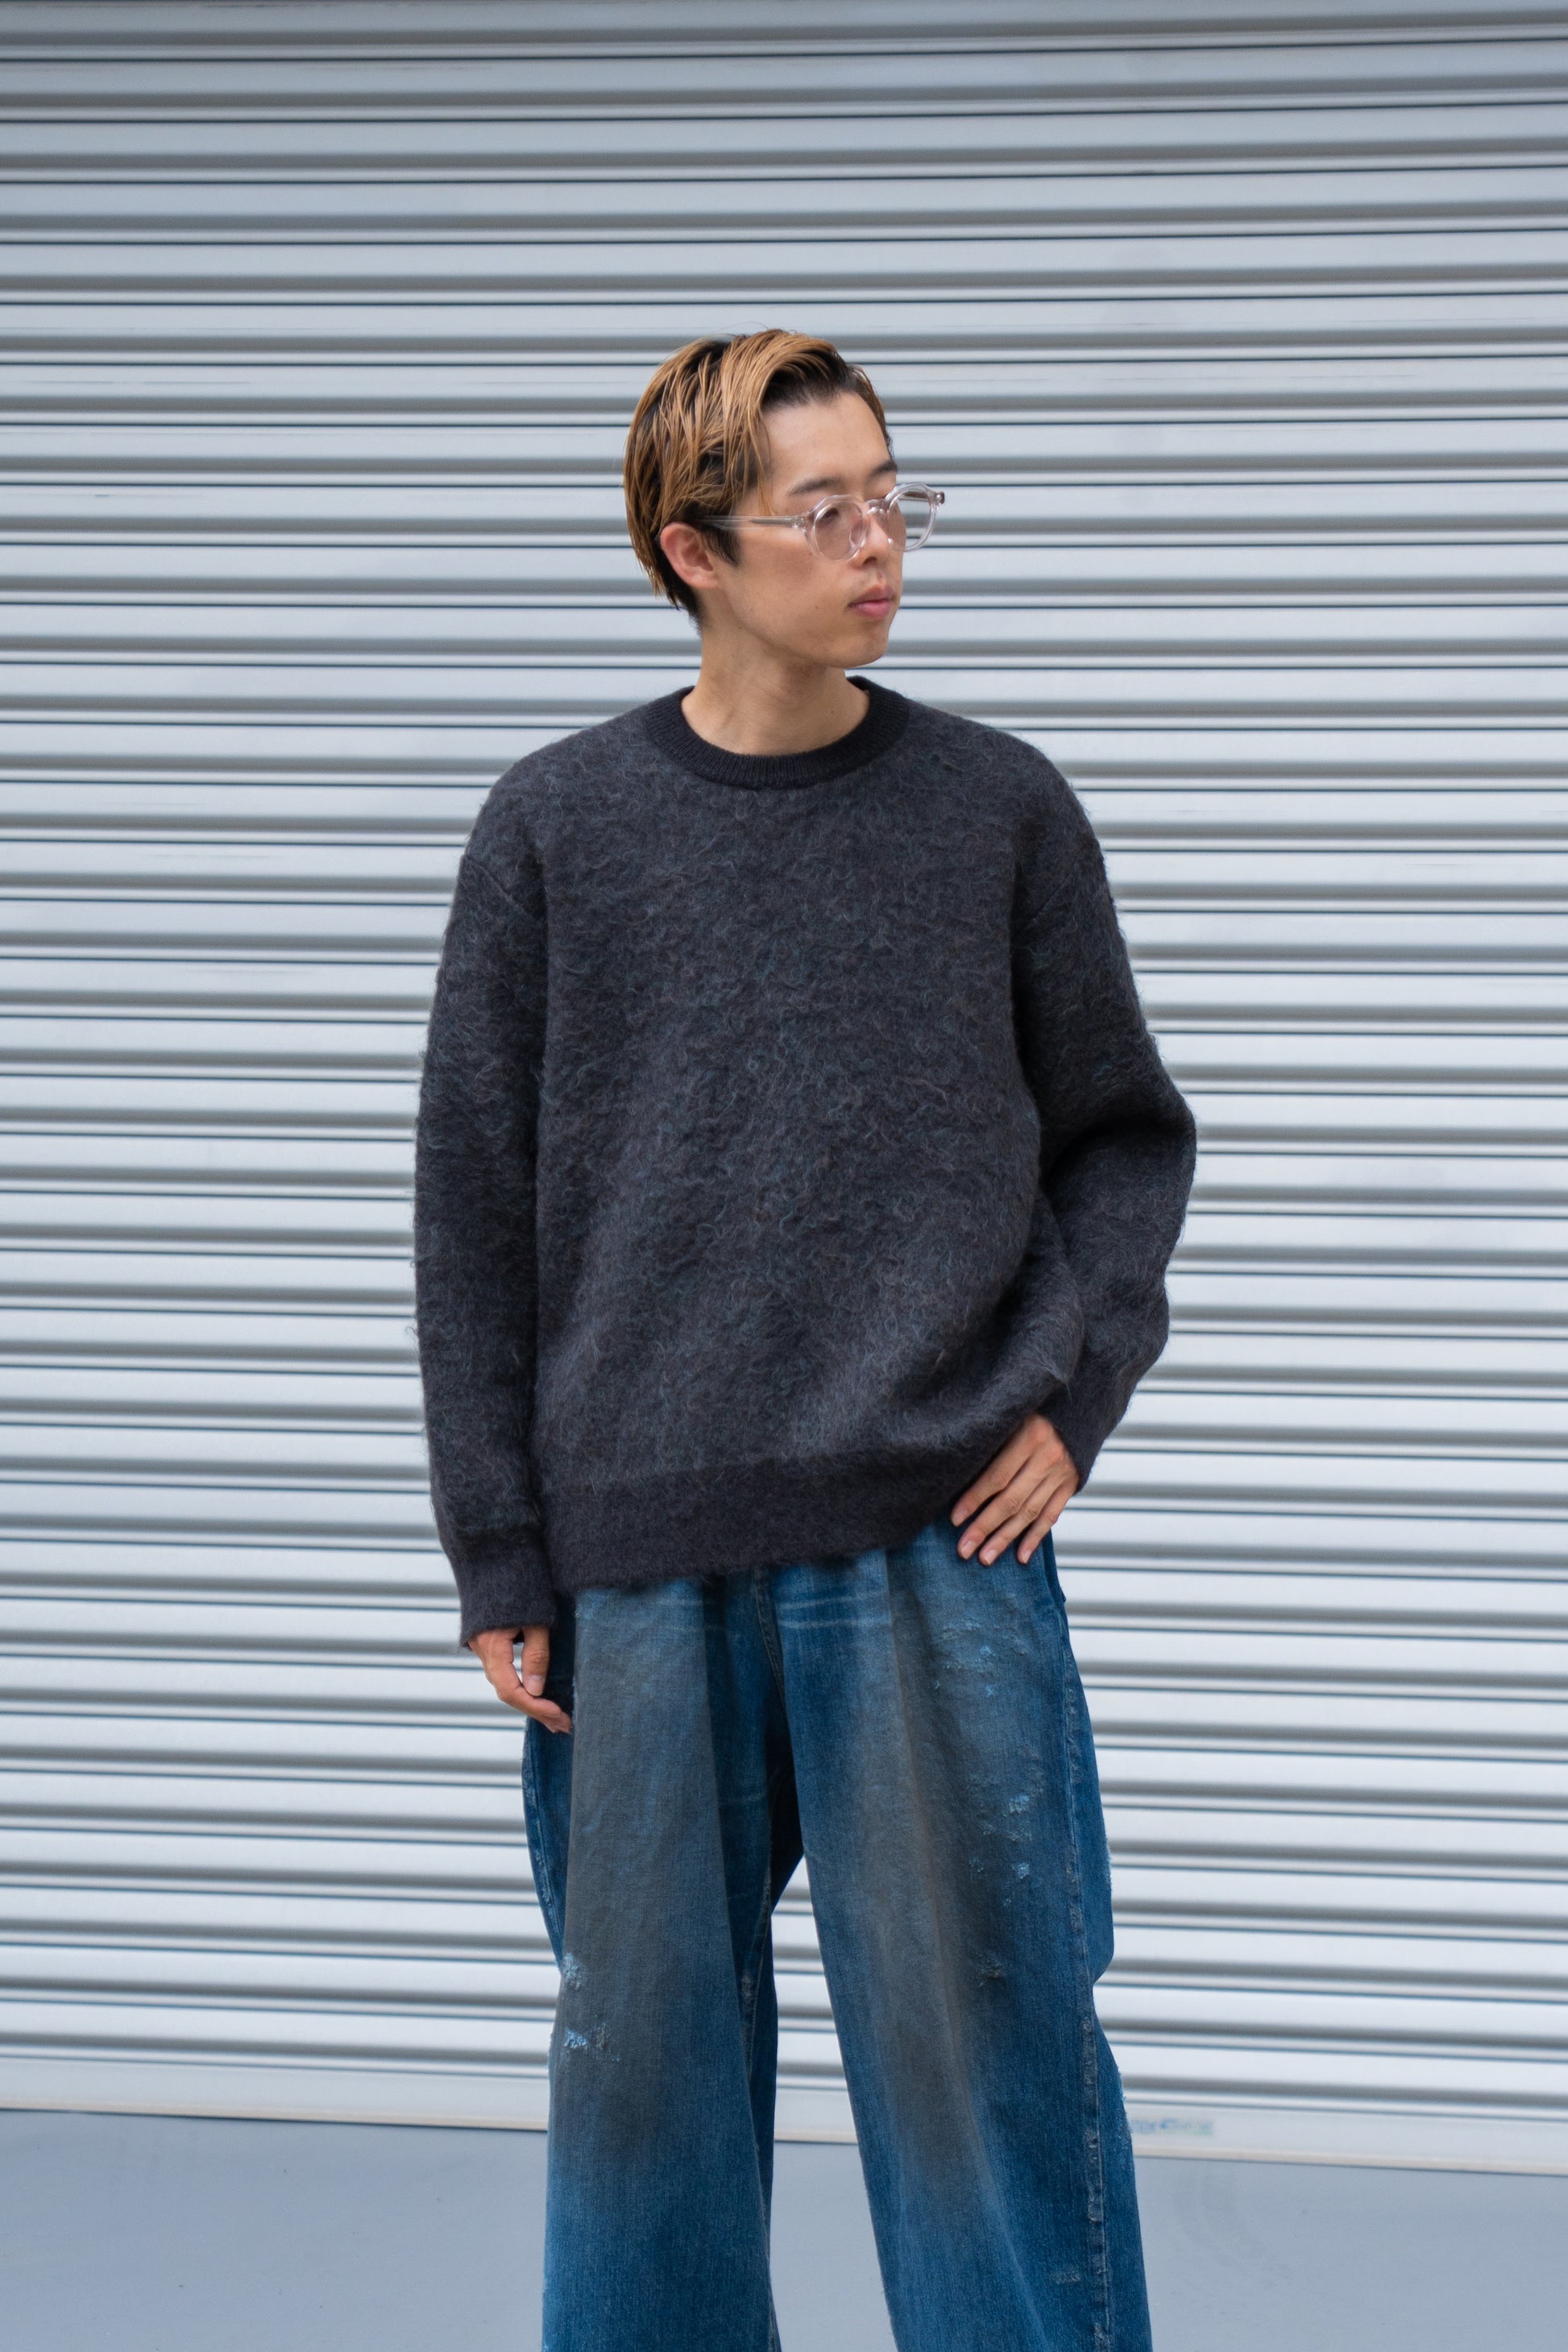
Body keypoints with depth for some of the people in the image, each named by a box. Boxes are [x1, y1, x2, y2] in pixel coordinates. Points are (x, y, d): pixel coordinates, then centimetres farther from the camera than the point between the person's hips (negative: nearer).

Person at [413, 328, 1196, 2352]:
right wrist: (498, 1557, 2)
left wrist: (1074, 1387, -2)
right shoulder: (555, 831, 4)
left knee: (983, 2051, 3)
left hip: (941, 1552, 0)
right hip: (643, 1571, 1)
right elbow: (474, 1203, 5)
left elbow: (1125, 1138, 13)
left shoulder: (1001, 811, 5)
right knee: (643, 2056, 10)